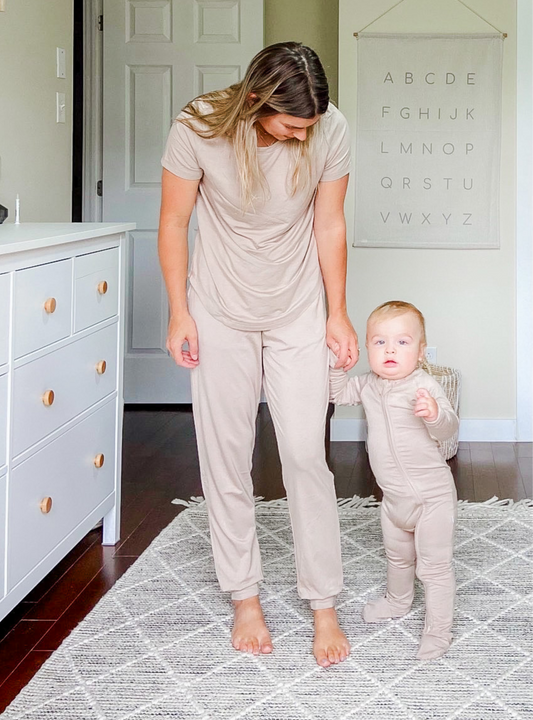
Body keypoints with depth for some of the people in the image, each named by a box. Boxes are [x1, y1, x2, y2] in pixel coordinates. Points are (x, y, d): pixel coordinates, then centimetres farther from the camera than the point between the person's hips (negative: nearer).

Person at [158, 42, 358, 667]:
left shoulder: (329, 130, -17)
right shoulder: (198, 129, -21)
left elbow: (329, 225, -5)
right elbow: (174, 223, -9)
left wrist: (337, 313, 0)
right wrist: (180, 313, -7)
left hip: (298, 314, 0)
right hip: (221, 314, 0)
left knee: (306, 456, -3)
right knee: (225, 458, 5)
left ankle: (324, 607, 8)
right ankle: (245, 598, 20)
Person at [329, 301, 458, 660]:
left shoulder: (425, 386, -25)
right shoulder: (370, 385, -3)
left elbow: (447, 430, -33)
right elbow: (341, 393, 15)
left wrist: (435, 414, -54)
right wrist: (337, 365, -2)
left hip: (432, 496, -8)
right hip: (393, 496, 8)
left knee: (435, 565, 0)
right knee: (398, 555, 28)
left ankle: (439, 629, 12)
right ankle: (399, 601, 52)